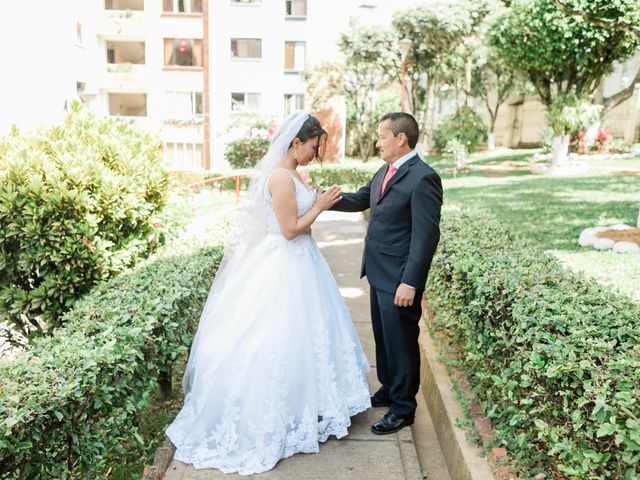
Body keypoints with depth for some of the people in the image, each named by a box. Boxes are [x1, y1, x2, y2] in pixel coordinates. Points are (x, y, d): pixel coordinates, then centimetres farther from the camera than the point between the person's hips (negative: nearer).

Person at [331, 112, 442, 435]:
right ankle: (388, 390, 41)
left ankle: (403, 408, 24)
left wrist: (410, 282, -23)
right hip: (379, 274, 9)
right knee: (383, 336, 22)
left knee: (401, 342, 6)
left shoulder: (423, 178, -19)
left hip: (399, 279, -9)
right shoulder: (385, 172, 9)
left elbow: (426, 236, -21)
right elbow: (359, 200, 19)